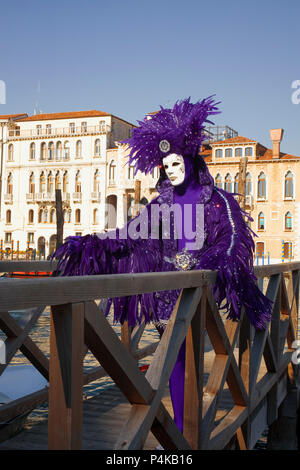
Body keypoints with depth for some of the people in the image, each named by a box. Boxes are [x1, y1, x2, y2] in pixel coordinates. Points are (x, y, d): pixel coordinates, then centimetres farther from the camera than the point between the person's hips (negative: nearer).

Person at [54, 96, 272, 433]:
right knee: (176, 354, 4)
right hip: (169, 287, 3)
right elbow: (129, 233, 7)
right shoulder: (161, 203, 12)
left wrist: (217, 261, -26)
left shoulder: (217, 199, 4)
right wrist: (88, 244, -3)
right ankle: (179, 425, 14)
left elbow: (233, 236, -6)